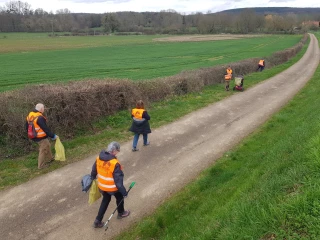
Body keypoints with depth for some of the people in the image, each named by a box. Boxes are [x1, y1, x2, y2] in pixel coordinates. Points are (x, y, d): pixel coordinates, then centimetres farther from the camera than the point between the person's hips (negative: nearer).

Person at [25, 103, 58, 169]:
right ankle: (41, 165, 16)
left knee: (48, 146, 25)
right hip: (41, 137, -9)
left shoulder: (30, 115, 4)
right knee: (43, 150, 5)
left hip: (34, 137, 9)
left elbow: (27, 127, 14)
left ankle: (50, 158, 39)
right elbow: (45, 129, -25)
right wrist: (53, 136, -16)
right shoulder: (40, 118, -26)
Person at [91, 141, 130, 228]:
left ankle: (98, 221, 27)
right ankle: (121, 213, 48)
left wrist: (92, 178, 26)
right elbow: (118, 179, -26)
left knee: (105, 200, 26)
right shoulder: (115, 163, -31)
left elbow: (94, 171, 7)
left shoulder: (98, 158, -10)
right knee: (119, 197, 24)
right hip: (112, 187, -5)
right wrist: (124, 192, -15)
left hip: (102, 186, 5)